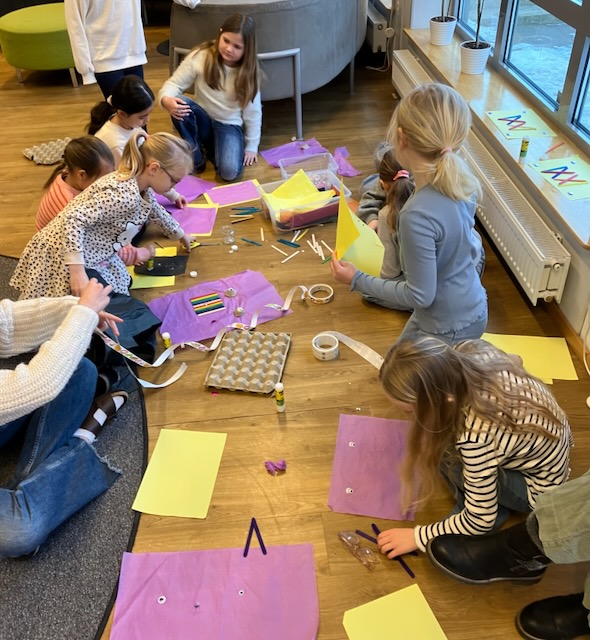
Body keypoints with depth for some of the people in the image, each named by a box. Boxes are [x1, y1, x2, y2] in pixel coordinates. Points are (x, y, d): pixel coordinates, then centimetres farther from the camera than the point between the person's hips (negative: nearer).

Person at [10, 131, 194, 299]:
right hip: (66, 257, -10)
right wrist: (77, 270, -37)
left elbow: (155, 210, 22)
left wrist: (180, 234, 36)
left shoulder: (141, 187, -1)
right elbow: (73, 219, -34)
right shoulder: (122, 194, -31)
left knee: (123, 286, 17)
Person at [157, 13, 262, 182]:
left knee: (230, 172, -28)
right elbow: (174, 84, -12)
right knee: (179, 105, -33)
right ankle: (196, 156, -10)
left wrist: (251, 147, -1)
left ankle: (212, 150, 9)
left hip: (229, 126, -1)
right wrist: (166, 99, -37)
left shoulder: (248, 71, -9)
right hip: (202, 121, 1)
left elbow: (253, 112, -3)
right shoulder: (200, 56, -13)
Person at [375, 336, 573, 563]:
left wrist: (417, 537, -14)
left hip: (539, 488, -7)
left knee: (442, 448, -21)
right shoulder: (471, 351, -22)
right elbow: (514, 360, 5)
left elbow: (481, 521, -25)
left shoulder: (477, 436, -40)